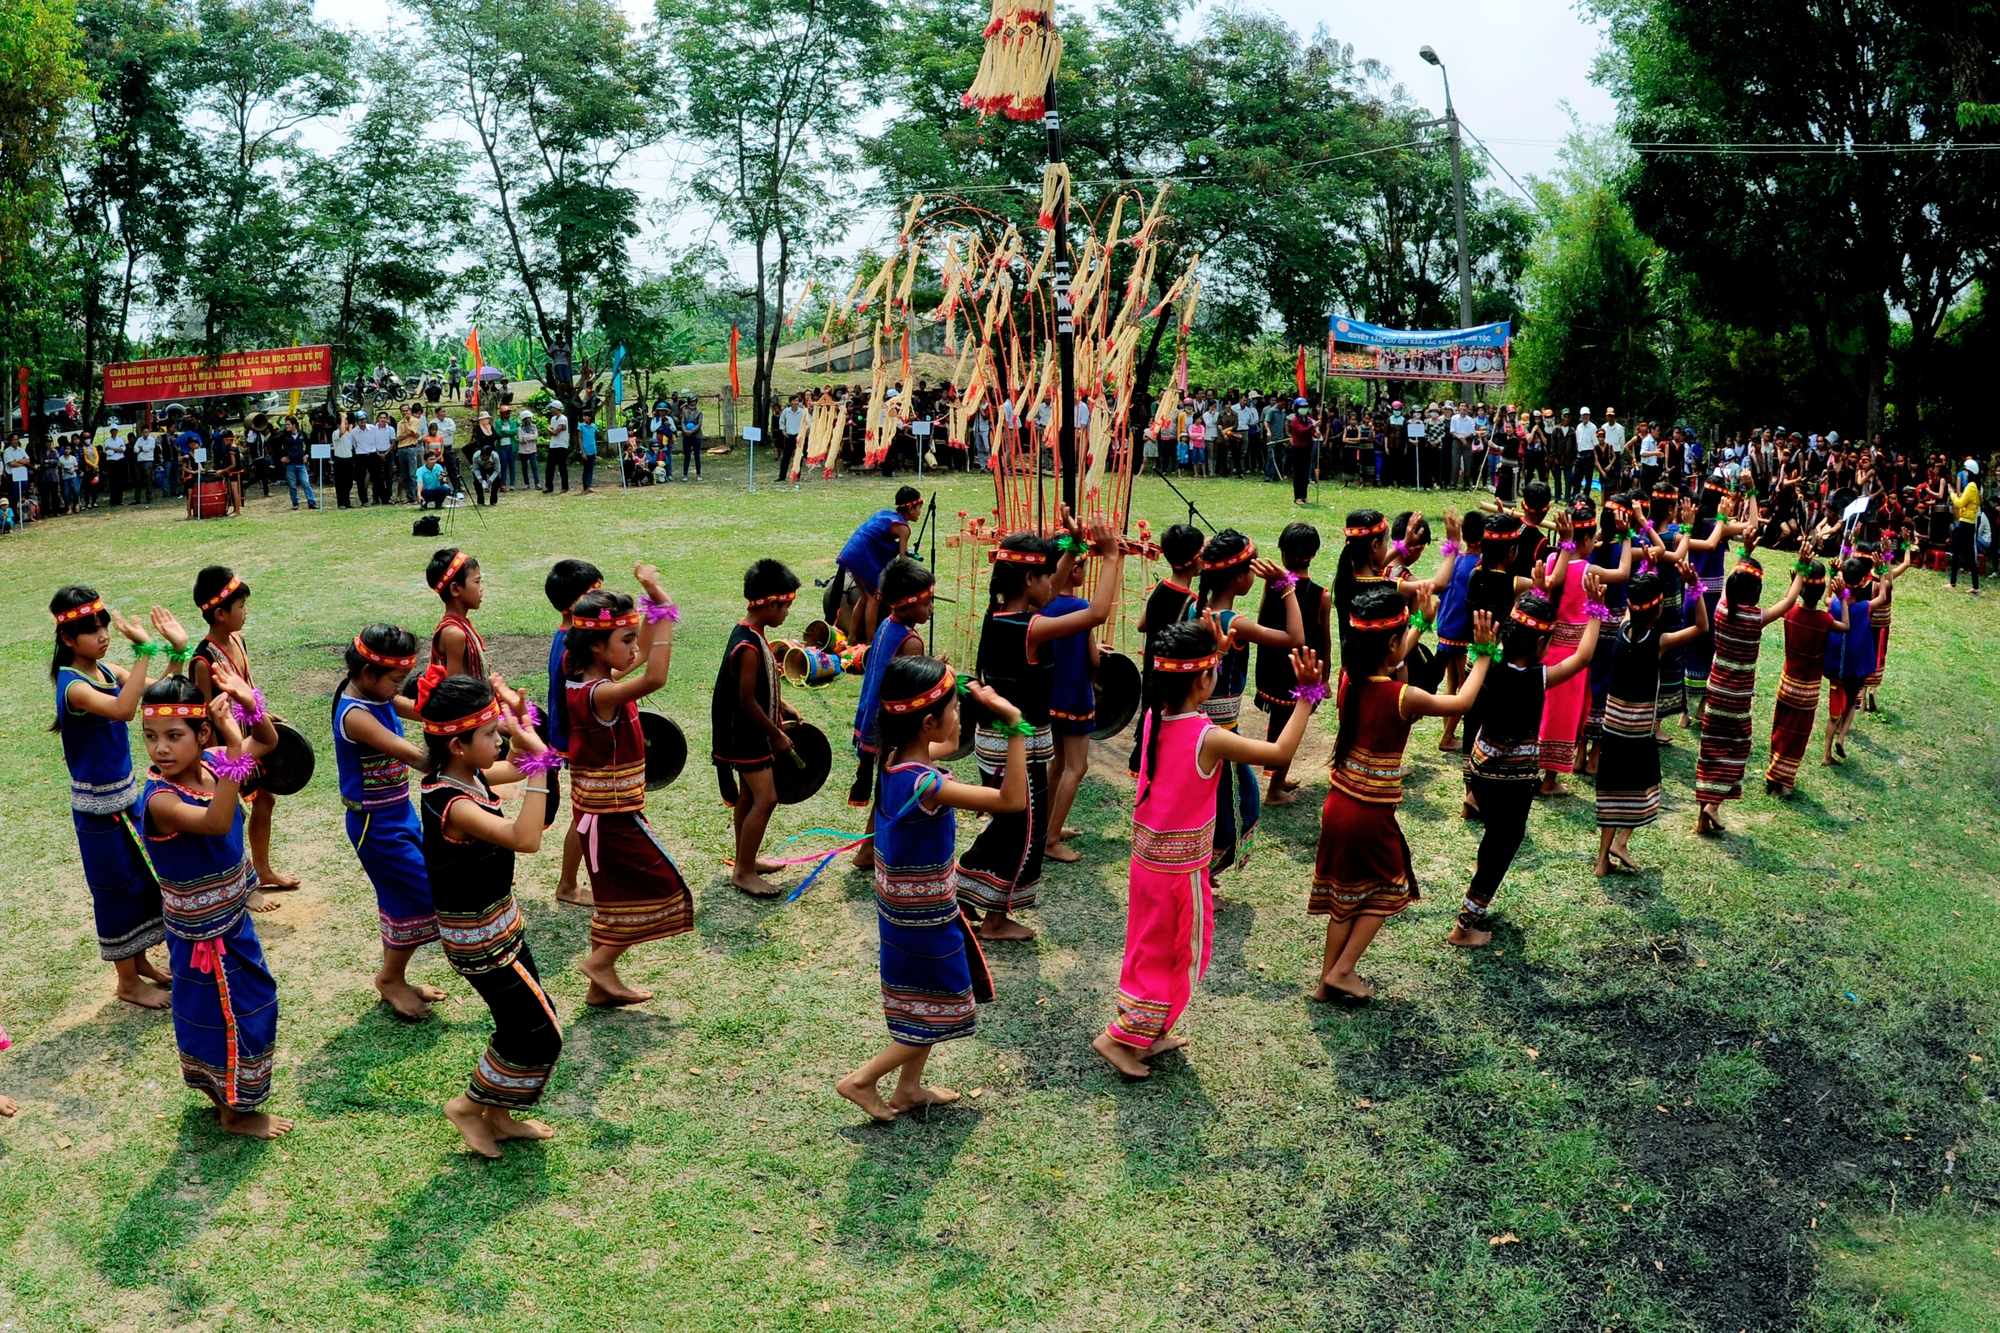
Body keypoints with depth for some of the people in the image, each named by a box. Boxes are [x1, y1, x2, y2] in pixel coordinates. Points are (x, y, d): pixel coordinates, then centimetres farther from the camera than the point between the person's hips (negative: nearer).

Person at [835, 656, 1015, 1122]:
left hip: (903, 908, 9)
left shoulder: (896, 759, -6)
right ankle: (862, 1080, 20)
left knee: (923, 1006, 26)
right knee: (941, 1014, 11)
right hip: (926, 921, -9)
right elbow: (1013, 800, -34)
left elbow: (941, 747, 20)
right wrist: (1015, 725, -34)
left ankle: (909, 1088, 40)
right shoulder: (925, 785, -33)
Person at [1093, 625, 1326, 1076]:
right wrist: (1306, 695, -14)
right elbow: (1281, 753, -19)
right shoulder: (1209, 739, -25)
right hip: (1182, 866, -7)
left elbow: (1187, 697, 17)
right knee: (1179, 953, 12)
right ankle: (1122, 1036, 14)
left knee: (1151, 946, 22)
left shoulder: (1154, 716, -6)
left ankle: (1150, 1033, 36)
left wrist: (1209, 647, 15)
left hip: (1146, 853, 7)